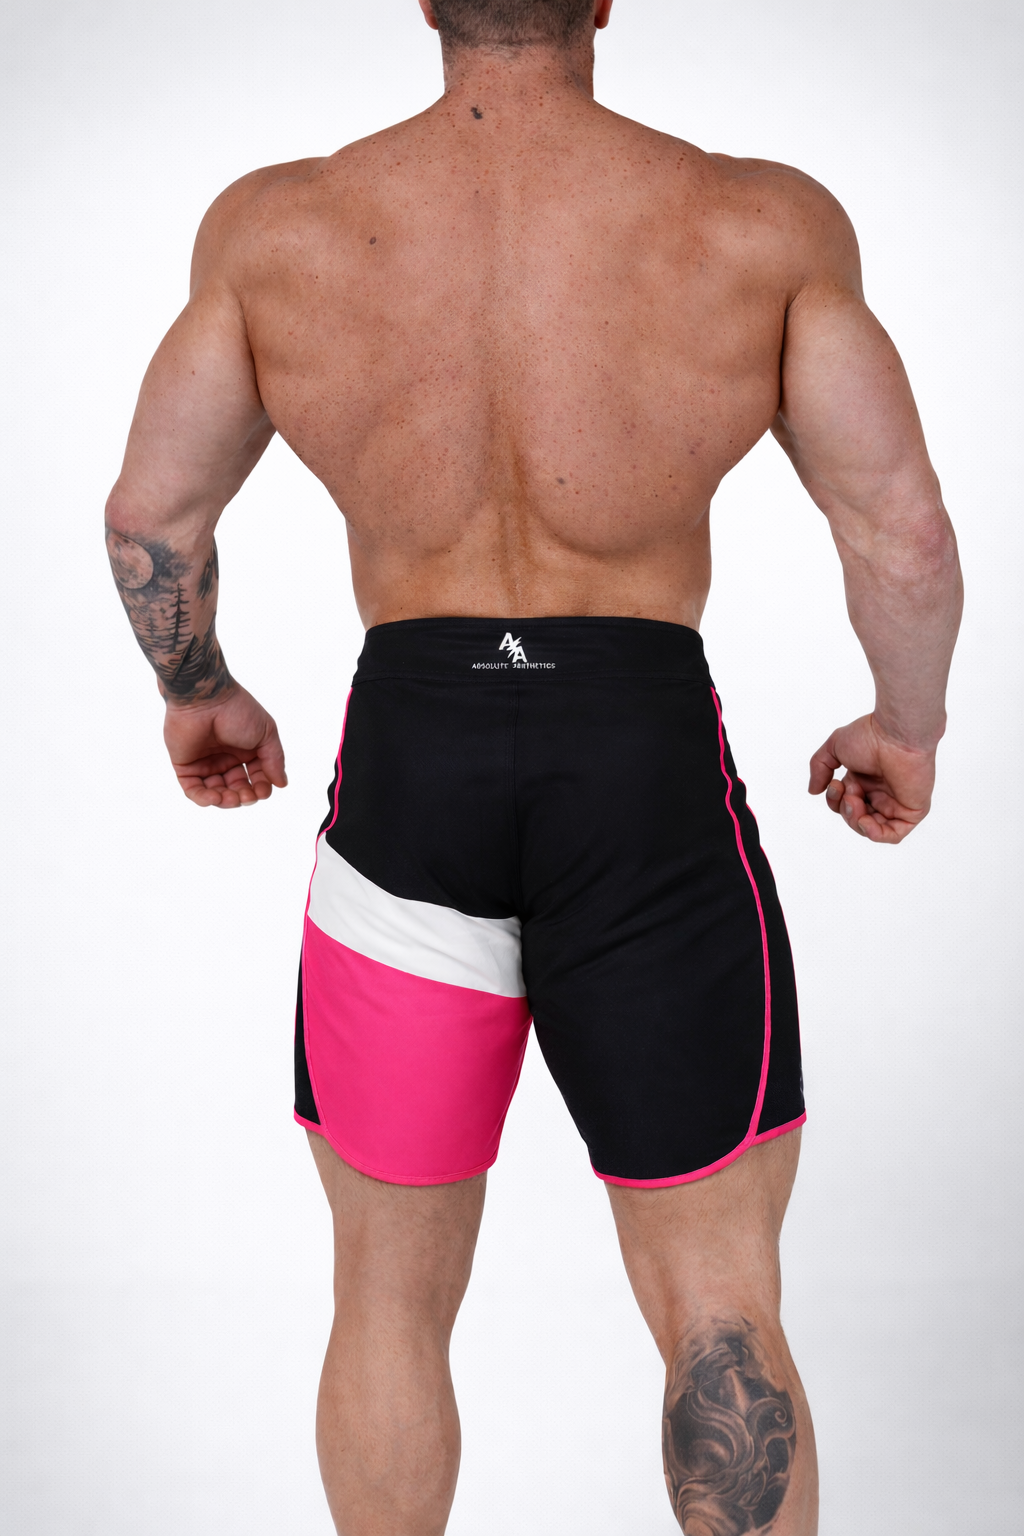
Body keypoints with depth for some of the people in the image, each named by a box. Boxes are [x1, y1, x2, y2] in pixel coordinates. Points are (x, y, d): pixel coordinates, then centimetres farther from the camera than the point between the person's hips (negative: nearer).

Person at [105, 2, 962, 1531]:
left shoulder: (276, 226, -1)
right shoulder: (764, 224, -5)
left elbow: (150, 510, 6)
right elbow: (903, 531, -3)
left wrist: (198, 690, 25)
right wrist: (905, 725, 15)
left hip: (409, 762, 1)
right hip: (653, 760, -1)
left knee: (393, 1294, 18)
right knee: (718, 1302, 11)